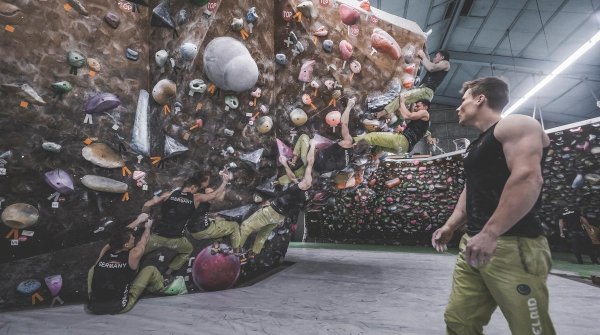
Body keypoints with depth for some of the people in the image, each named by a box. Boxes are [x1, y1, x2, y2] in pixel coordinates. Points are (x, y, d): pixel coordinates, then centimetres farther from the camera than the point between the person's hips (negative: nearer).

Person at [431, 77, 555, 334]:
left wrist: (489, 233, -26)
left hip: (513, 246, -8)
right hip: (473, 243, 9)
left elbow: (529, 178, -20)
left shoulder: (515, 125, -4)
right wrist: (450, 226, 16)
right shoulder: (477, 145, 23)